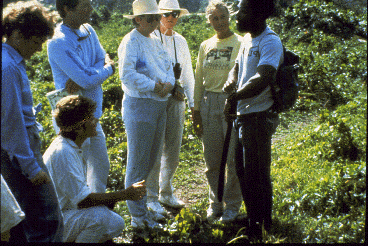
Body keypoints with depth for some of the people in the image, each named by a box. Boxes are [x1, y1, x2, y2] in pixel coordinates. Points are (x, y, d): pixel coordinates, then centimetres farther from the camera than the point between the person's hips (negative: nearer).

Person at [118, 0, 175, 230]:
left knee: (153, 159, 15)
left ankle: (145, 207, 29)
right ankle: (138, 216, 7)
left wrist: (168, 84, -8)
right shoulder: (131, 42, -10)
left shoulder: (156, 41, 15)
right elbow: (127, 74, -21)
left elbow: (169, 66, 13)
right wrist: (154, 86, -20)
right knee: (138, 162, -2)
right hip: (139, 105, -8)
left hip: (160, 104, 9)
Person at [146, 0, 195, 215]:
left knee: (173, 151, 9)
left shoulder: (181, 41, 13)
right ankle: (151, 198, 9)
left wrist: (193, 103, 12)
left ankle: (166, 193, 25)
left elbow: (188, 74, 17)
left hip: (176, 100, 5)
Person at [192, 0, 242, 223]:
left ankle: (233, 204, 16)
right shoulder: (206, 46, 11)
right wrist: (196, 111, 12)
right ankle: (216, 203, 25)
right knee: (212, 158, 9)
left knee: (233, 157, 1)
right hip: (209, 103, 4)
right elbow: (199, 80, 15)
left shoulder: (240, 43, -3)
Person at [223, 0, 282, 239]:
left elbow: (263, 79, -31)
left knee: (256, 174, 0)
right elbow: (237, 68, 20)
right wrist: (231, 83, -3)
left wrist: (235, 97, -22)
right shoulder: (249, 40, 12)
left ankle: (259, 228, 13)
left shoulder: (270, 42, -18)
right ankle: (253, 219, 35)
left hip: (259, 117, -10)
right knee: (243, 170, 19)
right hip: (244, 115, 10)